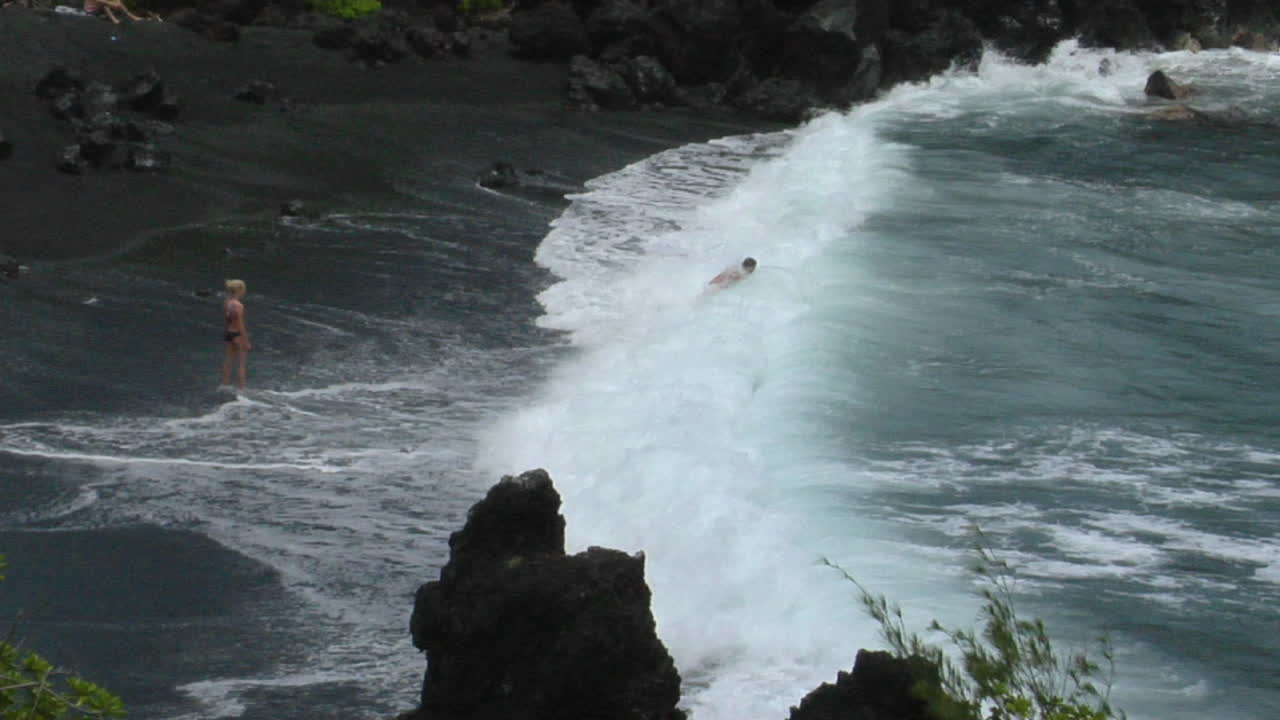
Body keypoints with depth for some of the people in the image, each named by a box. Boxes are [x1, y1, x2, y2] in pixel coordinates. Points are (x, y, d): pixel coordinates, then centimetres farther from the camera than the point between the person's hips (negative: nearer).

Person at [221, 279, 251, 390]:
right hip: (238, 335, -7)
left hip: (228, 334, 8)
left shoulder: (226, 302, 1)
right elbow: (241, 325, -20)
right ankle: (242, 388, 7)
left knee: (228, 362, 18)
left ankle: (225, 385, 27)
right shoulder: (238, 305, -22)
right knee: (242, 363, 4)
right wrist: (246, 342, -14)